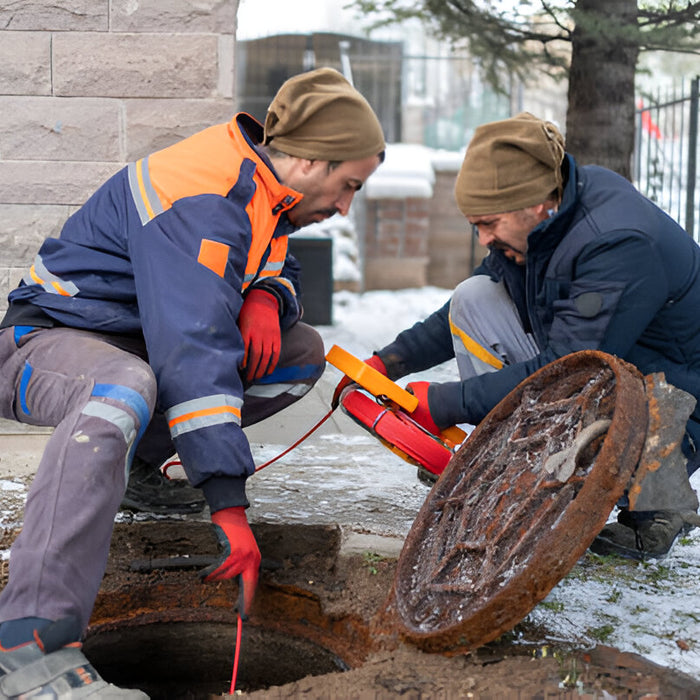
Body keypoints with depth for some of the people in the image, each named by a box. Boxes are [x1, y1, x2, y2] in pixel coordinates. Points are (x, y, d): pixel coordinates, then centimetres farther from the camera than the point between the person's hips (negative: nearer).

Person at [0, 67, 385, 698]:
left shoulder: (262, 189, 3)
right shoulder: (201, 200, -27)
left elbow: (280, 271, 17)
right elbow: (192, 350, -35)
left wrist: (265, 297, -11)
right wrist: (229, 507, -39)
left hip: (138, 340, 9)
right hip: (55, 337, -9)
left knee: (304, 352, 2)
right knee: (125, 388, -44)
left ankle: (135, 454, 3)